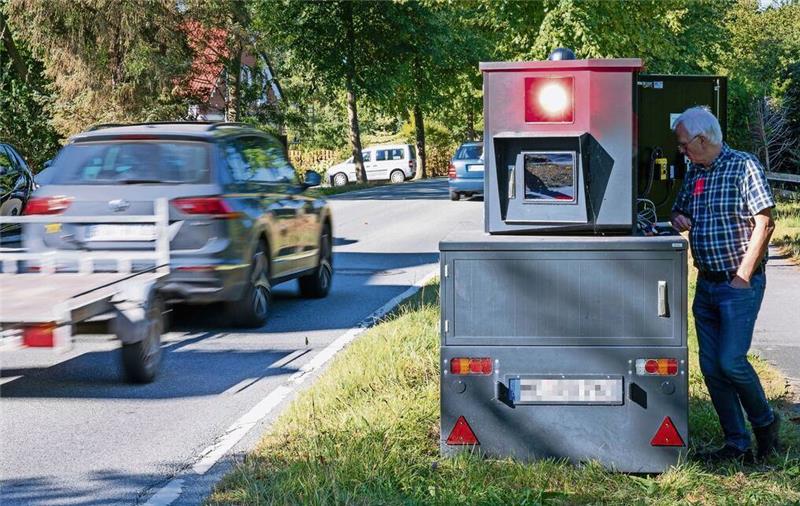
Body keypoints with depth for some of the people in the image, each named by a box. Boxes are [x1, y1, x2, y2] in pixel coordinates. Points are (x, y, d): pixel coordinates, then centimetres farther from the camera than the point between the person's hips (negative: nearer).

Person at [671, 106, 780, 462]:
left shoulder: (743, 166, -8)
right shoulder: (694, 173, 13)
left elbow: (764, 223, -13)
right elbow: (680, 209, 30)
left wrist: (743, 276, -16)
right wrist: (678, 219, 4)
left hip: (740, 283, -8)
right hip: (706, 284, 8)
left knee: (731, 361, -12)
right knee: (711, 367, 4)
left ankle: (765, 423, 12)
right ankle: (737, 445, 11)